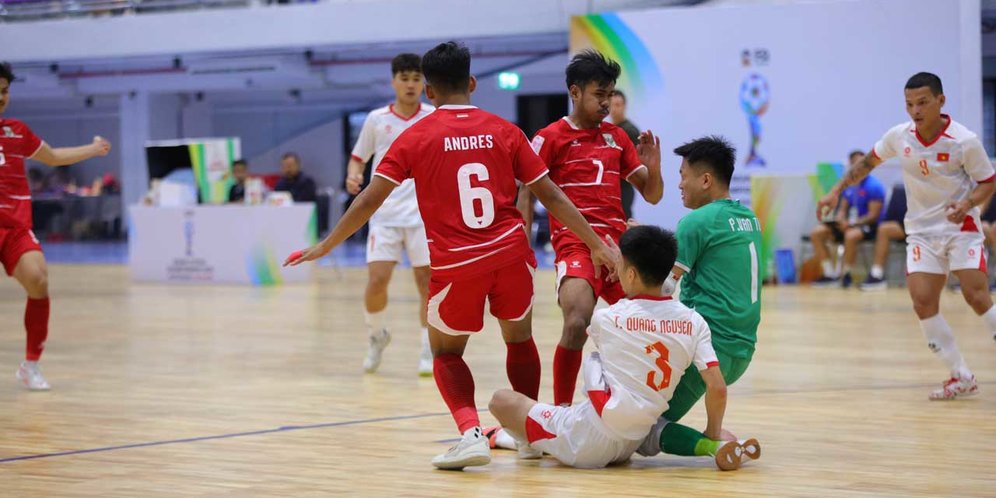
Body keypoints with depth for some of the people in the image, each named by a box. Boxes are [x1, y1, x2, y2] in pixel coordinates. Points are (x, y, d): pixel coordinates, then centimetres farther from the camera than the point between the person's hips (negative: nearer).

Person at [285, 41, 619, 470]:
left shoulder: (416, 137, 1)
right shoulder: (504, 131, 6)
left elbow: (369, 200, -1)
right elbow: (551, 196, 6)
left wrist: (324, 247, 8)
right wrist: (597, 245, 12)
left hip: (455, 263, -2)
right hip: (510, 253, 2)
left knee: (446, 353, 18)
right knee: (519, 340, 26)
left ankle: (471, 432, -5)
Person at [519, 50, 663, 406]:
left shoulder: (617, 137, 17)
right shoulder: (551, 138, 3)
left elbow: (652, 195, 19)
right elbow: (527, 195, 0)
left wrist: (653, 166, -3)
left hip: (619, 243, 6)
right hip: (575, 243, -6)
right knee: (577, 324, -28)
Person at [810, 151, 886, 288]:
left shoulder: (874, 186, -10)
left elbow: (873, 215, -15)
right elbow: (842, 210, 15)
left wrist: (851, 224, -25)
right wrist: (839, 221, -9)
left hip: (869, 225, -7)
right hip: (849, 225, 8)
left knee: (851, 235, -40)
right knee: (816, 233, -9)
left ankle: (845, 274, -20)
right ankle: (830, 273, -11)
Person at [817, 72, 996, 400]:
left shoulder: (964, 141, -15)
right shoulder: (899, 137, -4)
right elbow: (868, 163, 14)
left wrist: (968, 203, -25)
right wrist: (836, 192, 8)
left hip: (961, 228, -4)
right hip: (922, 231, 4)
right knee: (923, 302, -10)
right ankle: (961, 378, 1)